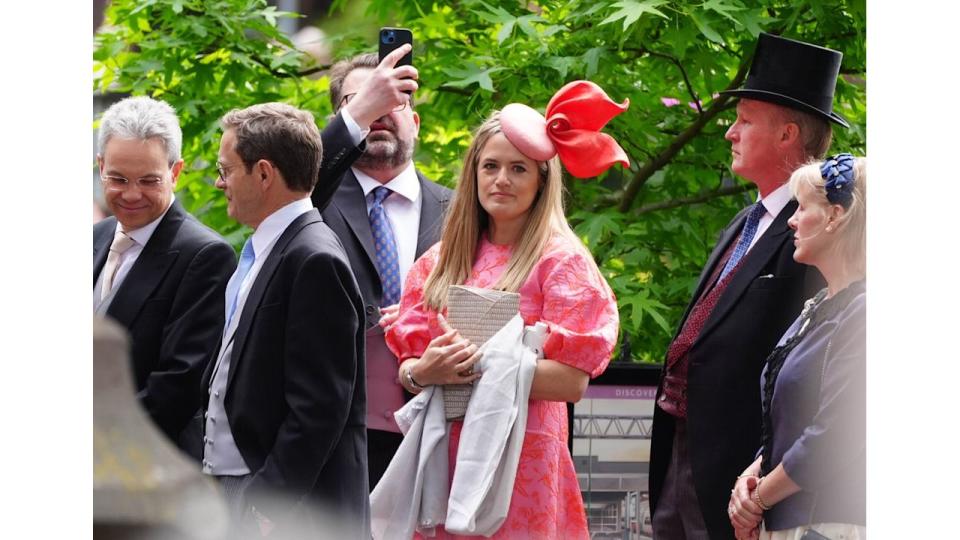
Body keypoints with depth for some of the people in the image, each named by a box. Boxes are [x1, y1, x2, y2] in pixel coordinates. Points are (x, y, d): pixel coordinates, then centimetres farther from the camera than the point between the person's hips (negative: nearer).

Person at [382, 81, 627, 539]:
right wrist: (422, 372, -11)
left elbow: (573, 380, -10)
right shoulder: (439, 261, 12)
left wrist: (488, 363, -19)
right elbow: (406, 362, 11)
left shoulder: (561, 261, -1)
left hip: (521, 461, -4)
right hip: (443, 458, 4)